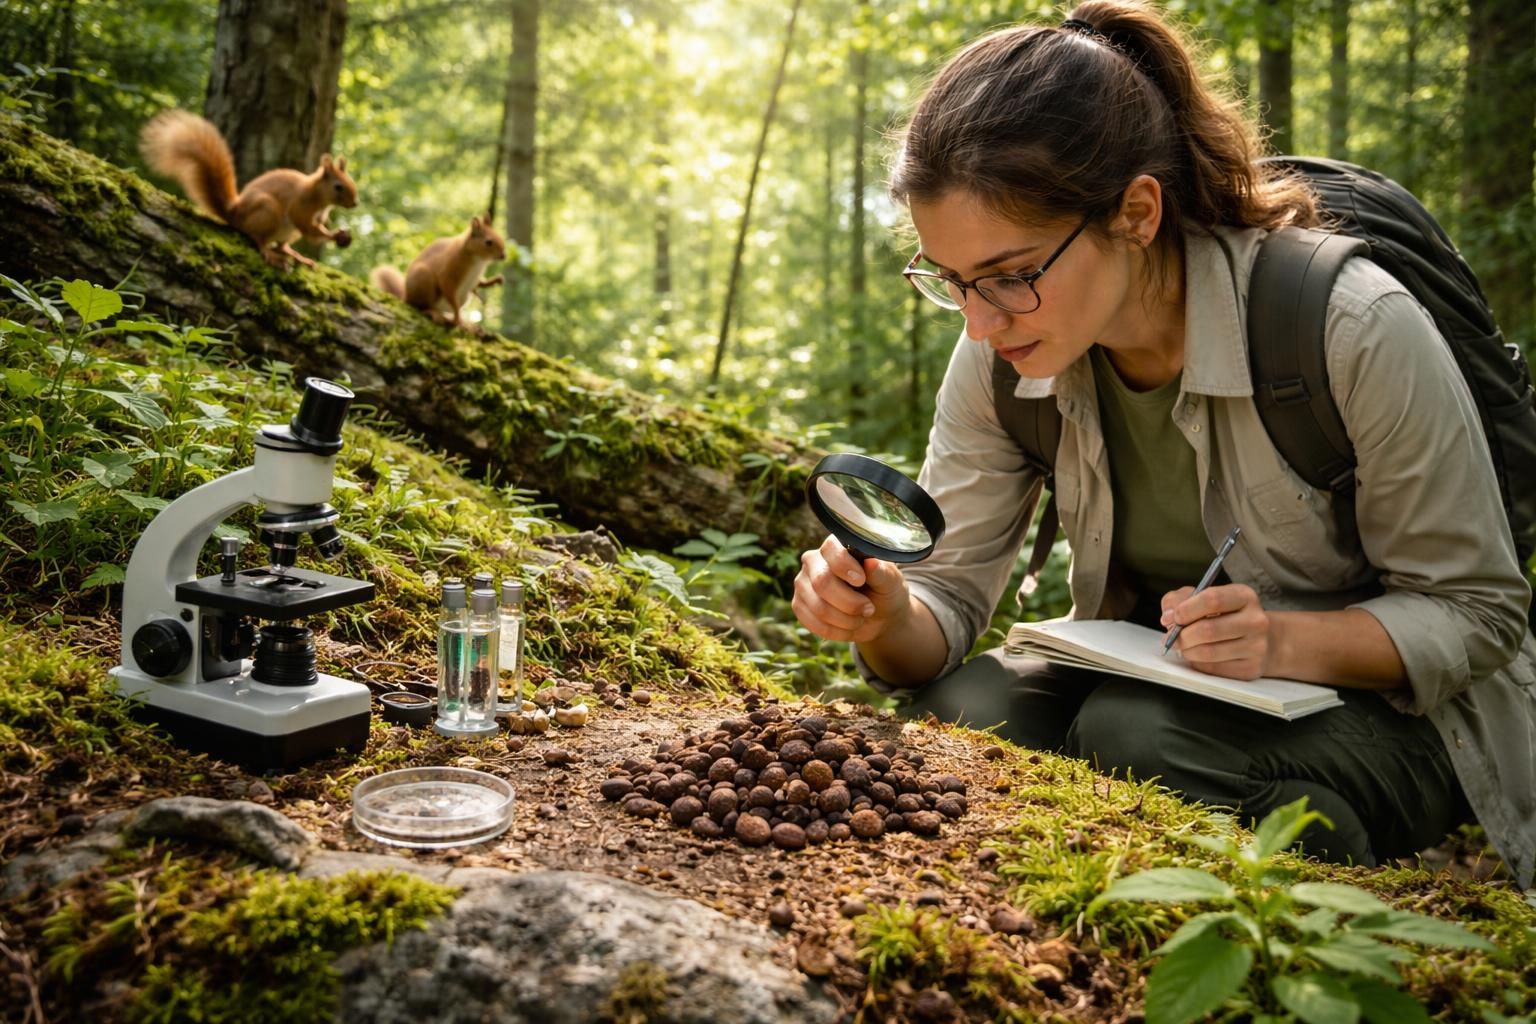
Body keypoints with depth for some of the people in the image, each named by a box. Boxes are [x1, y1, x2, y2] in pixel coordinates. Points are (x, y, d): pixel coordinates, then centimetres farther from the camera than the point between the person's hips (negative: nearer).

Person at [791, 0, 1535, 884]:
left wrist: (1284, 642, -33)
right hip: (1153, 691, 4)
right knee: (967, 704, -25)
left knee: (1134, 736, -33)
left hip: (1390, 707, -3)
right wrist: (885, 618, -33)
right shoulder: (1002, 354, -11)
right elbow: (950, 595, -9)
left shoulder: (1354, 330, -25)